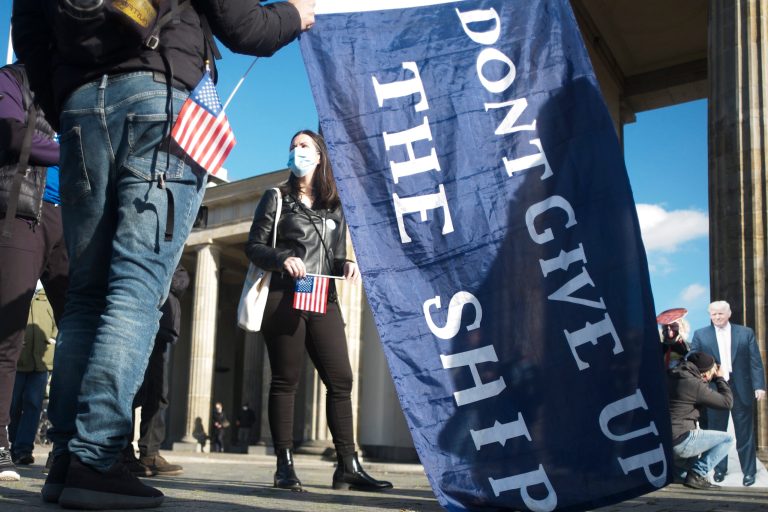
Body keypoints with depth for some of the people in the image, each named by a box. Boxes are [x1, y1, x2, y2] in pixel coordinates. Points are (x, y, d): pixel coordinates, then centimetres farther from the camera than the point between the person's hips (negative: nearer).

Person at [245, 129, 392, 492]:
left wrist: (346, 266, -3)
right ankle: (285, 466, 0)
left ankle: (348, 466, 2)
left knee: (341, 380, -1)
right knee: (285, 380, -3)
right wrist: (282, 259, -18)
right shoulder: (277, 198, 8)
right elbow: (253, 247, 1)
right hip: (285, 298, -4)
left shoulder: (334, 208, 17)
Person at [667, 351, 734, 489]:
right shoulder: (695, 385, -16)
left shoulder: (670, 376, 9)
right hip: (679, 443, -9)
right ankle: (697, 475, -5)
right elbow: (727, 402, -7)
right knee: (727, 439, 2)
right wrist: (720, 378, 7)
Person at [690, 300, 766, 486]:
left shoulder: (746, 333, 4)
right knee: (716, 433, 8)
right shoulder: (700, 335, 3)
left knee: (745, 433, 6)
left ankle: (749, 470, 17)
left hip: (741, 390, 0)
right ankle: (720, 468, 22)